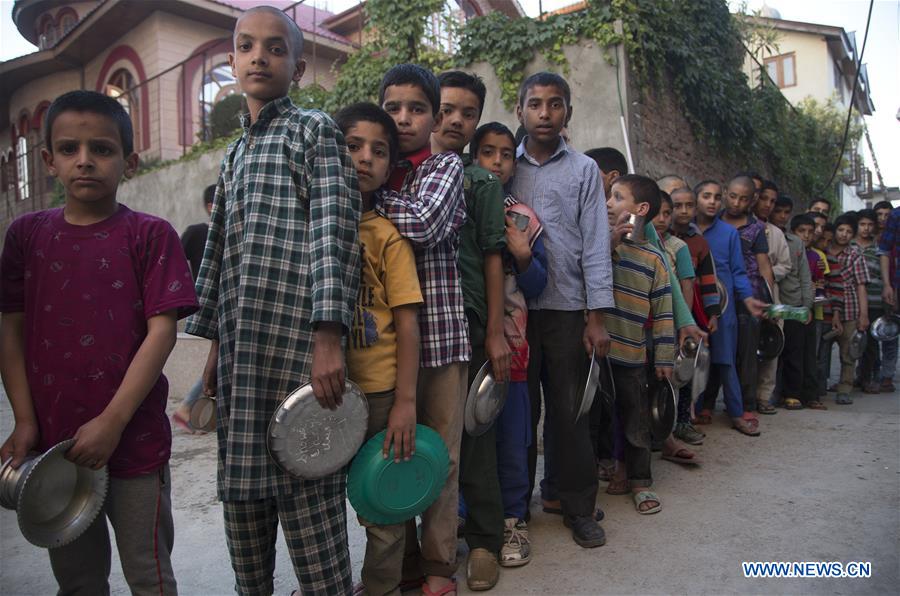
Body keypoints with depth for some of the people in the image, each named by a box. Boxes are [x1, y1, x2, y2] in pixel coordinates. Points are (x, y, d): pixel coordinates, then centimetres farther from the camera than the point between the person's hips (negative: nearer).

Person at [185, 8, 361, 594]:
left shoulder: (315, 129, 2)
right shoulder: (235, 152, 23)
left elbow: (335, 231, -11)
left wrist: (328, 337, -21)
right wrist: (216, 345, 20)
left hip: (298, 346, -7)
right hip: (240, 351, 8)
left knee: (304, 491, -3)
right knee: (240, 488, 15)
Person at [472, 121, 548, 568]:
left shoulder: (524, 220, 7)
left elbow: (536, 287, 5)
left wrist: (522, 254, -10)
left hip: (509, 344, 1)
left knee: (511, 439, 8)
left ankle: (511, 520, 25)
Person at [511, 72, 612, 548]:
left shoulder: (584, 170, 8)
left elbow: (595, 244, 2)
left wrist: (597, 316, -6)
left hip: (567, 306, -1)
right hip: (514, 306, 1)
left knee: (569, 411, 5)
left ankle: (579, 507, 20)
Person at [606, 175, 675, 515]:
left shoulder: (652, 258, 0)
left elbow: (663, 310, 1)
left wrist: (664, 358, -1)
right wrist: (610, 241, -20)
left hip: (631, 357, 0)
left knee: (635, 422, 12)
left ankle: (640, 482, 28)